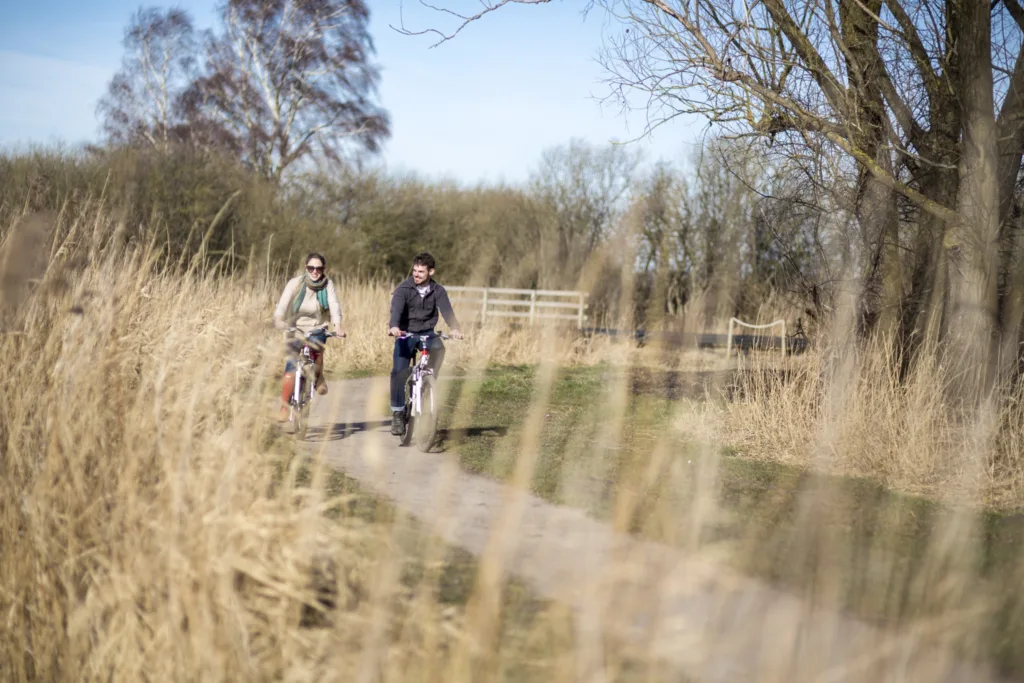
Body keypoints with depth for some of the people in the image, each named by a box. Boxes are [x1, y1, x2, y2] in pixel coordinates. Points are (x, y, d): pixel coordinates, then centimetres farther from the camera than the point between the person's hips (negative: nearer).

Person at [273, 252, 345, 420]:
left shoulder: (328, 285, -6)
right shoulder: (295, 283, -11)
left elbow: (334, 305, -19)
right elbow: (283, 304, -23)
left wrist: (337, 325, -38)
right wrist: (278, 320, -44)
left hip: (317, 330, 1)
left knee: (316, 345, -33)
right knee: (290, 371, -12)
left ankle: (319, 377, -4)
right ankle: (284, 409, -1)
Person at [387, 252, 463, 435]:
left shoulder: (438, 291, -3)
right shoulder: (403, 289, -10)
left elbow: (446, 310, -19)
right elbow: (396, 308, -27)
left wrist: (454, 328, -39)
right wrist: (394, 326, -49)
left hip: (427, 333, 2)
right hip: (405, 334, -2)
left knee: (439, 349, -30)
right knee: (399, 371, -19)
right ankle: (398, 413, -9)